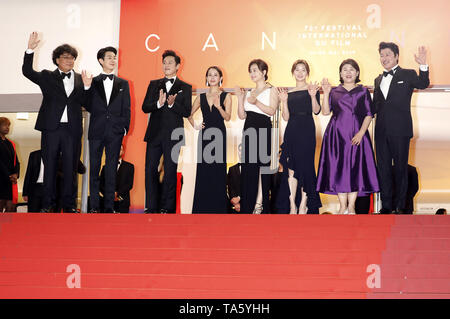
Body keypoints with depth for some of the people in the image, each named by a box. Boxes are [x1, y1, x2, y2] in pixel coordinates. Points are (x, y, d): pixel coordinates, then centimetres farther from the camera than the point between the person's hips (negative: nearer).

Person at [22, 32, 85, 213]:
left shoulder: (80, 79, 11)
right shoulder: (48, 77, 8)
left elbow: (86, 103, 4)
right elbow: (27, 71, -4)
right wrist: (30, 50, -14)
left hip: (72, 130, 1)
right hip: (51, 128, -1)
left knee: (70, 168, 4)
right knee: (50, 167, 4)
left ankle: (68, 204, 12)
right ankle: (48, 204, 11)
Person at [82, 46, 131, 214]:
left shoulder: (123, 84, 10)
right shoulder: (92, 82, 7)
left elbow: (126, 109, 9)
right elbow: (89, 108, 3)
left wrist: (125, 128, -1)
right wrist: (87, 88, -8)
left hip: (115, 132, 0)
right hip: (96, 131, 0)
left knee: (111, 170, 3)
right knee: (94, 168, 3)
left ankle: (109, 206, 8)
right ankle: (94, 205, 9)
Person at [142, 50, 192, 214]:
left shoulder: (185, 88, 7)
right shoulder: (154, 84, 14)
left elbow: (187, 112, -1)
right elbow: (145, 107, 5)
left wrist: (172, 104, -17)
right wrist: (159, 103, -14)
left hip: (173, 135, -2)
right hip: (155, 133, 3)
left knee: (170, 172, 0)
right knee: (150, 170, 2)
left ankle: (167, 208, 7)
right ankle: (151, 207, 9)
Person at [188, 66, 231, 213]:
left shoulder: (226, 96, 4)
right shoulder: (201, 97, 12)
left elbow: (227, 117, -8)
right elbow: (189, 114, 20)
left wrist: (218, 107, -24)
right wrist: (194, 125, 4)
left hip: (219, 134, -3)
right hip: (205, 135, 3)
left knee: (218, 169, -3)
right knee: (203, 170, 2)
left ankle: (217, 207, 2)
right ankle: (202, 207, 8)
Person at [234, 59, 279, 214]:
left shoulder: (271, 90, 4)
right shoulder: (249, 92, 20)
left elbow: (272, 110, -10)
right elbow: (242, 115, 13)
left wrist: (256, 102, -22)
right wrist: (240, 98, 2)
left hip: (263, 129, -5)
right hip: (249, 129, 6)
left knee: (261, 164, -7)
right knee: (248, 168, 3)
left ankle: (260, 203, -2)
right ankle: (249, 207, 7)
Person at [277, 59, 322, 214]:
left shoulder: (312, 89, 4)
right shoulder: (289, 93, 14)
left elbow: (316, 111, -8)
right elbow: (286, 117, 7)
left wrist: (313, 96, -23)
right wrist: (284, 101, -6)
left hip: (307, 131, -3)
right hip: (291, 131, 3)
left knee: (305, 165, -2)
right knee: (291, 168, 0)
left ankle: (304, 204, 6)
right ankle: (292, 205, 5)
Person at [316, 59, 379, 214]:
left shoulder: (363, 91, 9)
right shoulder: (334, 91, 13)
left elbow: (369, 115, 3)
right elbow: (325, 111, 2)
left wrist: (361, 133, -10)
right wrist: (326, 93, -6)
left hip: (357, 135, -1)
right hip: (337, 134, 1)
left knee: (355, 168, -4)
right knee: (338, 168, -2)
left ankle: (351, 207, 4)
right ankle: (342, 207, 6)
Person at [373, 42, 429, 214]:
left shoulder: (407, 75, 2)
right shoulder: (379, 80, 18)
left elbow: (423, 84, -18)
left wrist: (423, 66, -32)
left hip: (400, 130, -5)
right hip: (381, 130, 5)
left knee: (400, 167, 1)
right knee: (383, 168, 7)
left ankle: (400, 205, 9)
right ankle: (386, 205, 15)